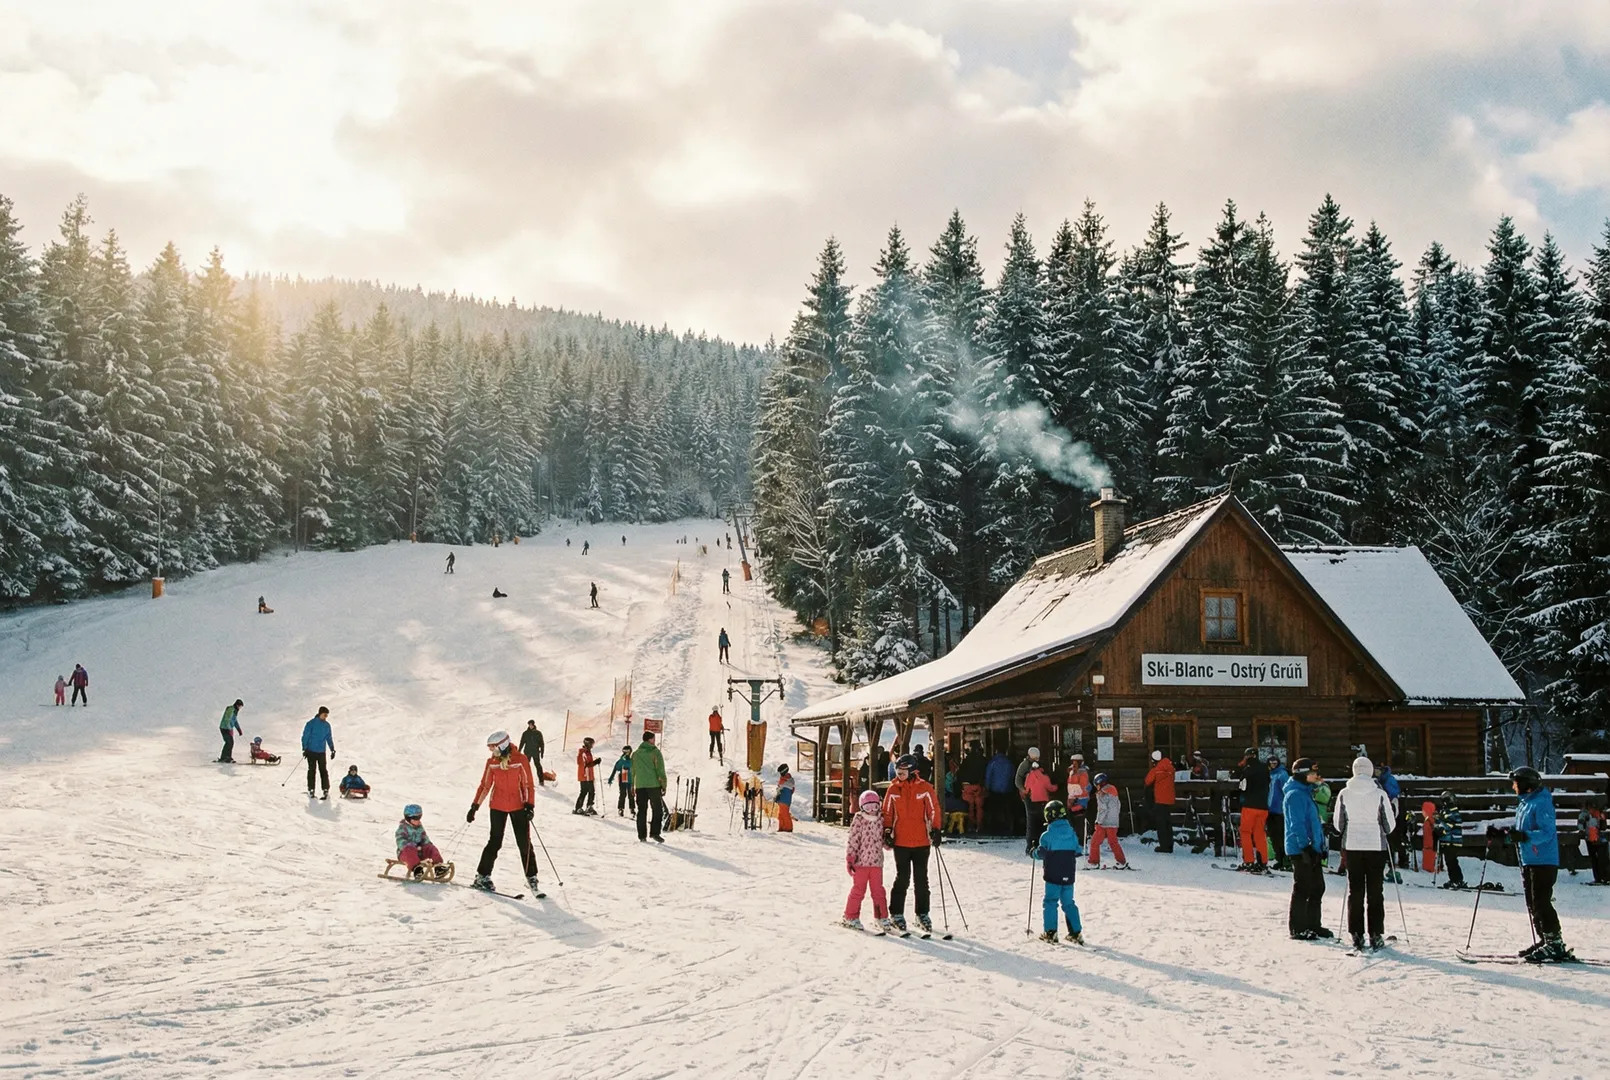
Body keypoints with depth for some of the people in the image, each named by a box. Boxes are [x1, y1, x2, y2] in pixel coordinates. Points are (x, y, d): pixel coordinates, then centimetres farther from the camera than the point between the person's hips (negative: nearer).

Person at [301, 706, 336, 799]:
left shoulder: (327, 725, 7)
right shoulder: (311, 724, -6)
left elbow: (329, 738, 16)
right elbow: (305, 736, -6)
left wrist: (332, 750, 14)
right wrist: (304, 749, -12)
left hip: (322, 752, 3)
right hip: (311, 751, -3)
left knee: (323, 771, 0)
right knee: (312, 770, 1)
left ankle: (326, 790, 1)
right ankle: (310, 790, 7)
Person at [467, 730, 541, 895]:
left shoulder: (521, 759, -10)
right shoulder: (491, 762, -1)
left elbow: (528, 784, -6)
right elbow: (485, 785, 6)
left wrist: (529, 805, -13)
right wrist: (474, 806, 4)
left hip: (518, 807, -2)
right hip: (498, 807, 2)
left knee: (524, 843, 0)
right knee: (495, 842, 4)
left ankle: (531, 879, 8)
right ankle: (482, 876, 14)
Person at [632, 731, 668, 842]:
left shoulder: (636, 753, 10)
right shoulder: (655, 752, -5)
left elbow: (632, 771, 13)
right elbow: (660, 769, -9)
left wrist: (632, 785, 20)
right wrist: (664, 785, -3)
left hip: (640, 786, 4)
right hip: (654, 785, -4)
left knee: (641, 811, 8)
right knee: (658, 810, 4)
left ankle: (642, 836, 5)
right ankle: (654, 833, -7)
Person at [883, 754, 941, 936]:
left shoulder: (925, 788, -4)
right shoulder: (893, 789, 1)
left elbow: (933, 810, 0)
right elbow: (887, 812, 8)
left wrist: (935, 830, -7)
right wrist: (887, 831, 1)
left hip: (921, 841, 0)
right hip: (901, 841, 0)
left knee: (921, 880, 8)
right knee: (902, 879, 1)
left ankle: (922, 914, 20)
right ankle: (896, 914, 12)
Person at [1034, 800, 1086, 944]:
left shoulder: (1047, 835, -12)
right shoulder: (1072, 833, 2)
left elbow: (1042, 853, -8)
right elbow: (1078, 851, 9)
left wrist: (1035, 852, 12)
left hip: (1053, 875, -4)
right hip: (1069, 875, 5)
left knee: (1051, 901, 4)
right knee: (1068, 902, 13)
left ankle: (1050, 932, 0)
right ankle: (1076, 932, 11)